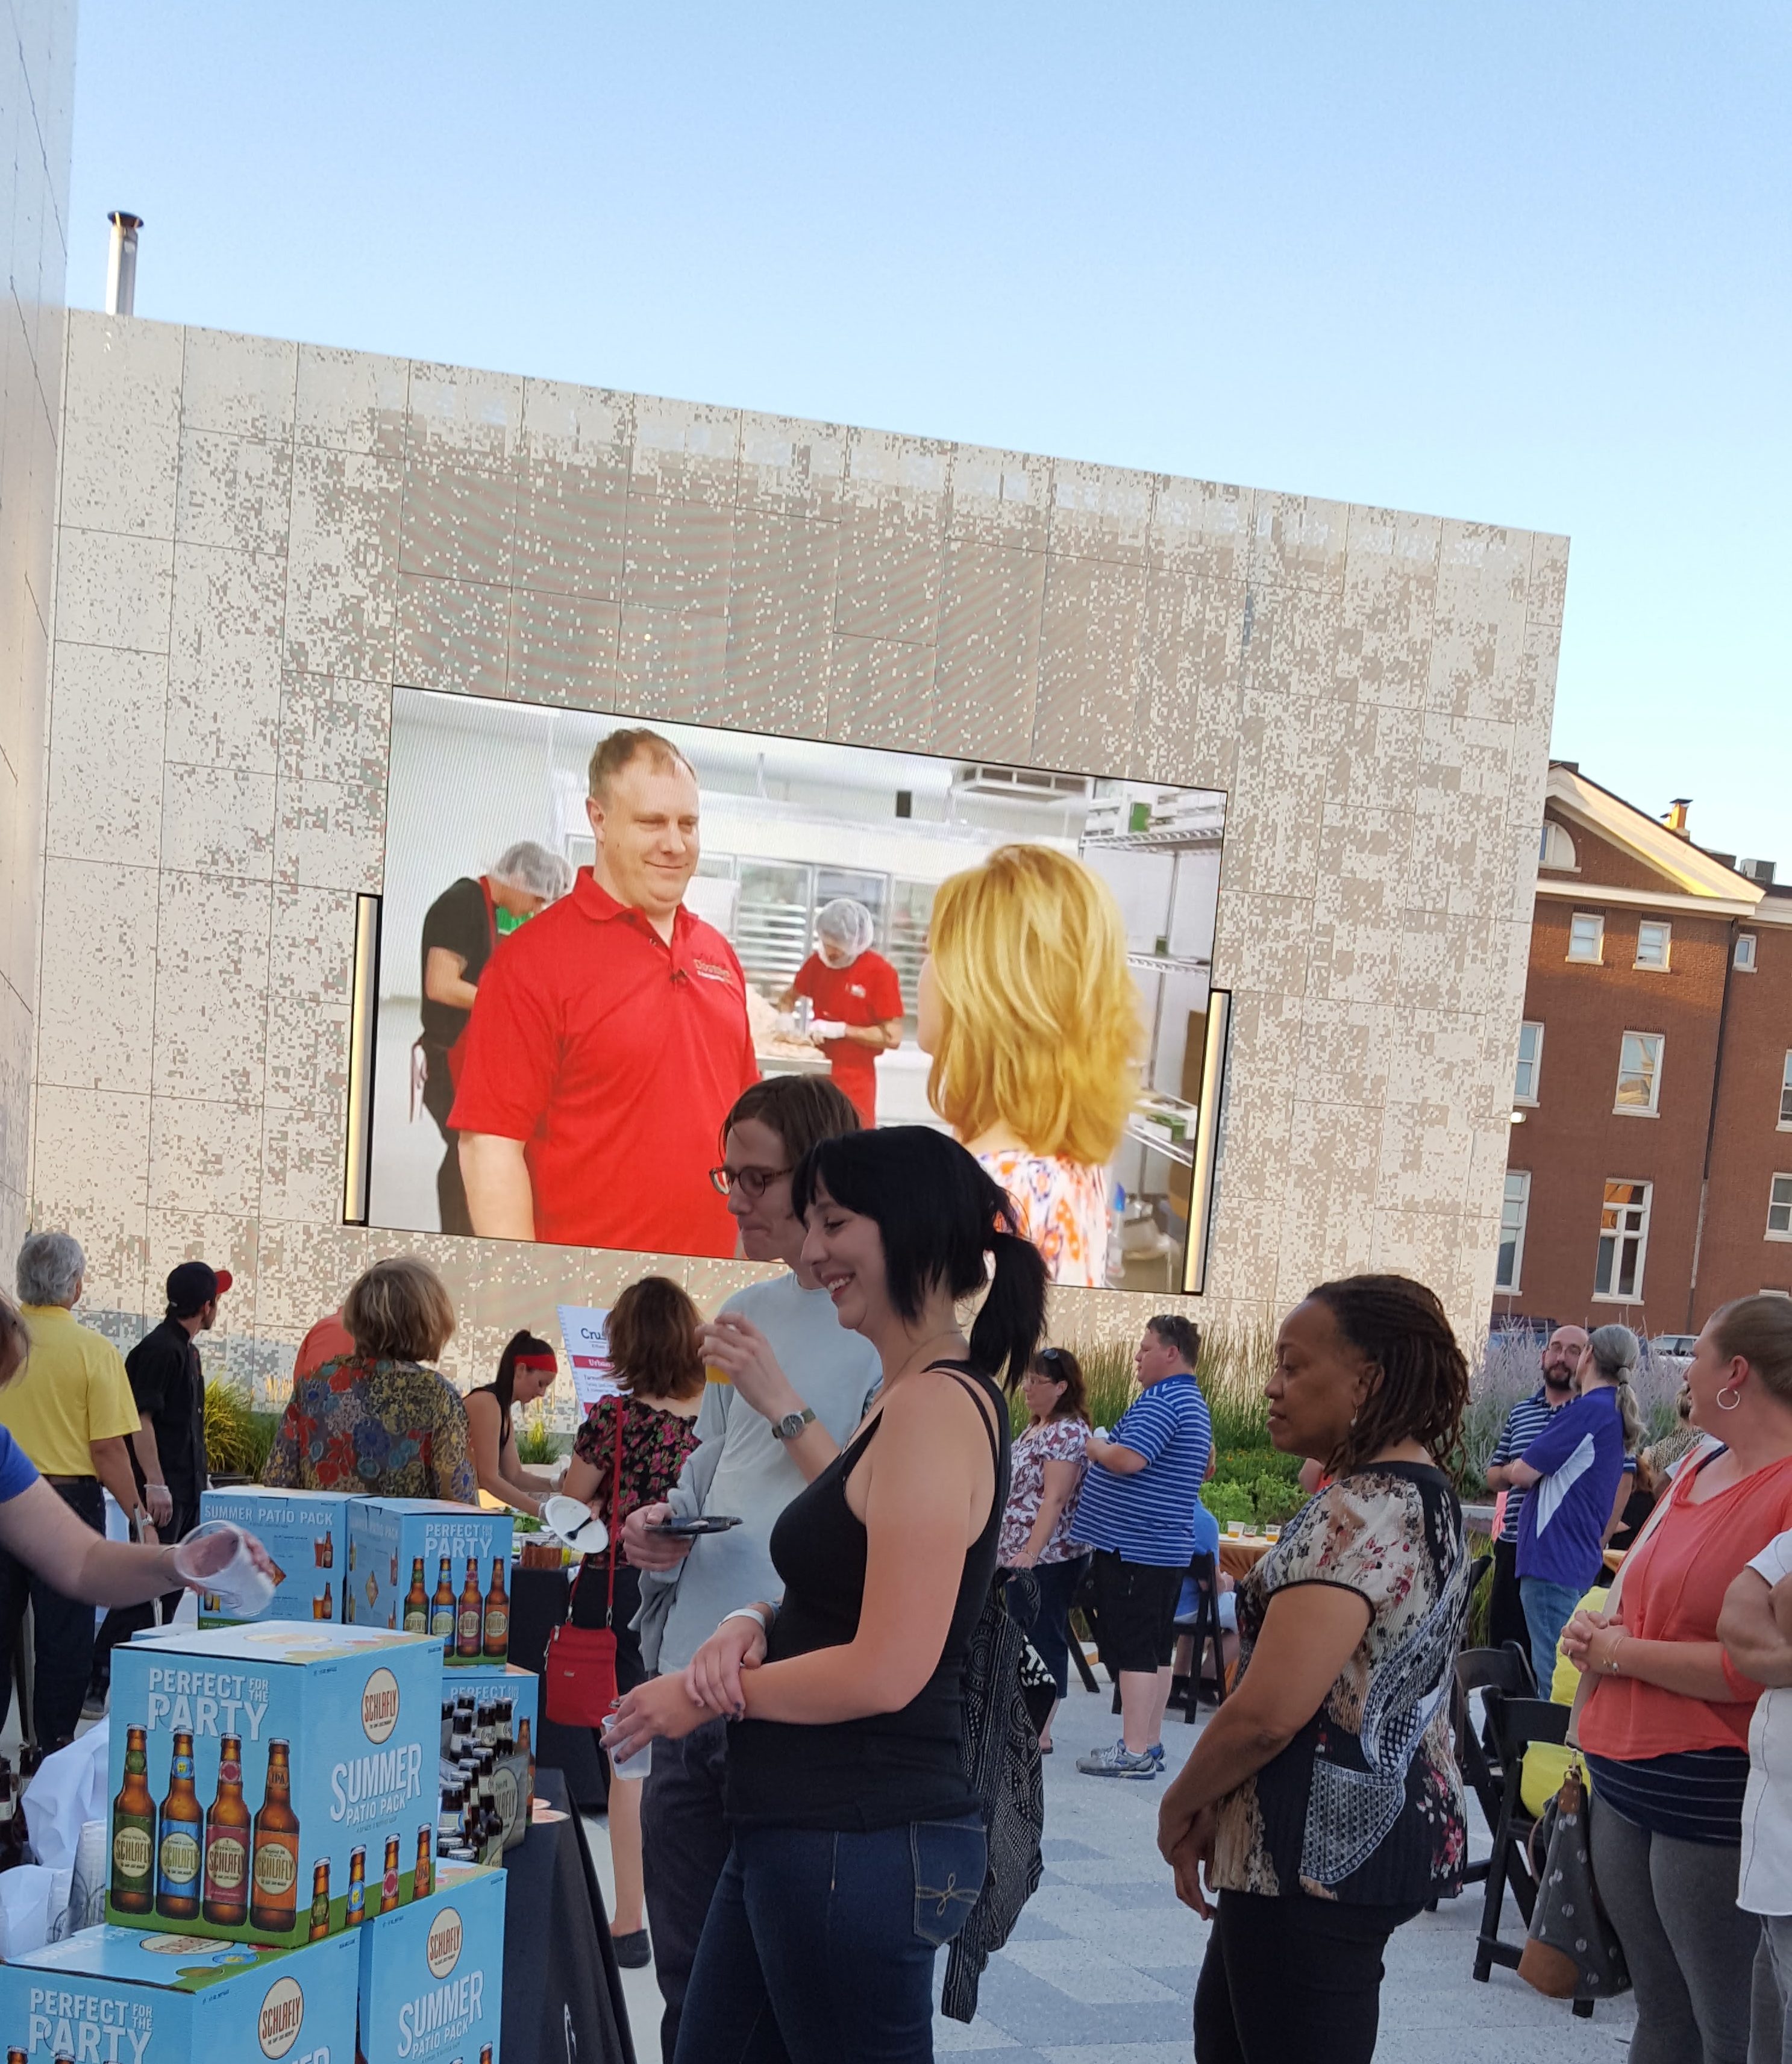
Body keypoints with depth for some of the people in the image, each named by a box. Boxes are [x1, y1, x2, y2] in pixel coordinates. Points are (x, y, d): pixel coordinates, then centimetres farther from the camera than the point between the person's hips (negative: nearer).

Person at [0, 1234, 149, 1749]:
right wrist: (140, 1518, -4)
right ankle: (55, 1755, 12)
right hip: (68, 1500, -3)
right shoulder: (92, 1349, -11)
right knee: (63, 1640, 7)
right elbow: (108, 1448, -12)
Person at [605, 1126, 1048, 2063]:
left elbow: (887, 1671, -21)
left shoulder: (937, 1405, -18)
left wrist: (711, 1695, -9)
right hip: (797, 1827, 10)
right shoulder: (905, 1397, 13)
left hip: (861, 1842, -10)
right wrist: (753, 1623, -2)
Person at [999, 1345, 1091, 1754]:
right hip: (1019, 1555, 10)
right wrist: (1013, 1550, 23)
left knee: (1045, 1638, -4)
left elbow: (1054, 1499, -22)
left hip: (1048, 1558, -10)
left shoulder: (1067, 1432, -15)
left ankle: (1042, 1734, 1)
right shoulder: (1034, 1429, 15)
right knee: (1022, 1636, 13)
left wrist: (1030, 1553, -28)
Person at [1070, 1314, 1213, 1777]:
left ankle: (1134, 1751, -8)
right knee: (1156, 1647, 12)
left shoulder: (1161, 1400, -16)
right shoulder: (1195, 1404, 17)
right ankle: (1150, 1744, 16)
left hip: (1134, 1544, -10)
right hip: (1166, 1544, 10)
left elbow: (1127, 1460, -26)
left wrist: (1094, 1446, -7)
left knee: (1131, 1648, -8)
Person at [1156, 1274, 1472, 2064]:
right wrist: (1221, 1806, 12)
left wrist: (1181, 1806, -7)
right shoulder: (1424, 1495, 12)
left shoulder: (1359, 1511, -20)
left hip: (1321, 1848, -10)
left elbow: (1267, 1711, -25)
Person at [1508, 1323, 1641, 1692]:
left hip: (1552, 1561, -10)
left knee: (1553, 1679, -9)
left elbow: (1523, 1474, -12)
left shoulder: (1587, 1410, -16)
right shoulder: (1616, 1414, 14)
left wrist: (1514, 1468, 9)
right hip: (1582, 1560, 10)